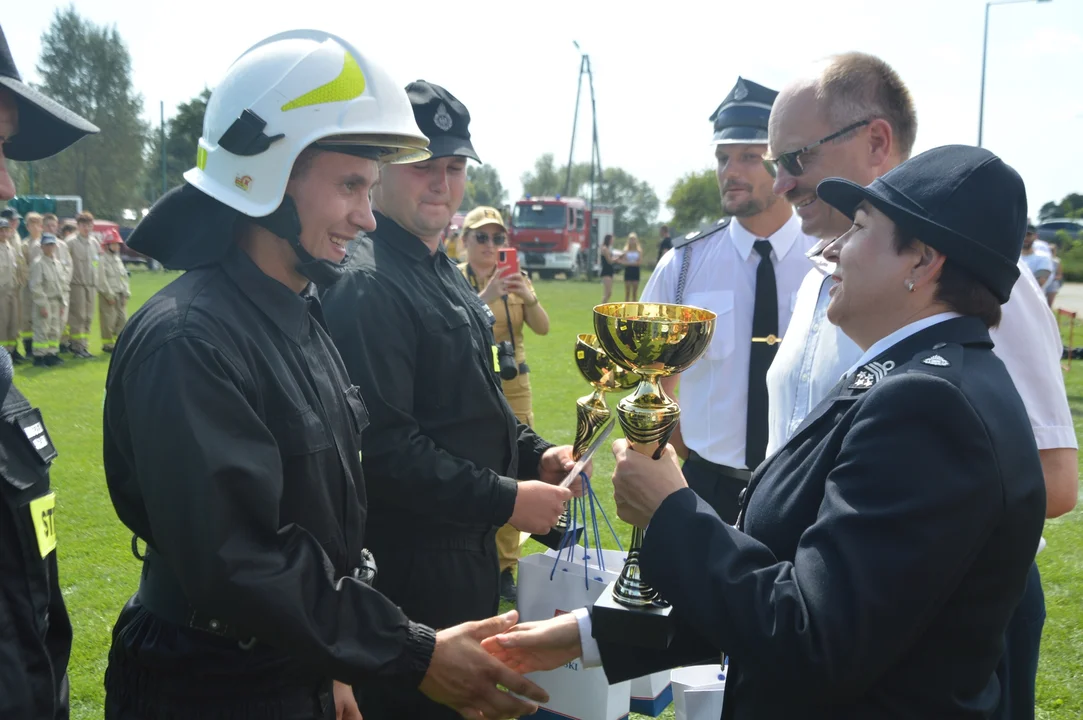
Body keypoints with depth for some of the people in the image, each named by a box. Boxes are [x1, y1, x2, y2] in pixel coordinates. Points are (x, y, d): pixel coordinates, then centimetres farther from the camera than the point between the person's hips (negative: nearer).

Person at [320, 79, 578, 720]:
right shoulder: (367, 285, -20)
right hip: (410, 566, -10)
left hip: (469, 550, 10)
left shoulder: (443, 273, 13)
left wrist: (535, 453, 6)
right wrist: (506, 499, -21)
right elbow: (384, 445, -26)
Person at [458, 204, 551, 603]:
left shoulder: (516, 278, 7)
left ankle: (505, 568, 14)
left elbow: (542, 328, -3)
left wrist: (528, 296, -21)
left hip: (513, 387, 4)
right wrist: (486, 296, -30)